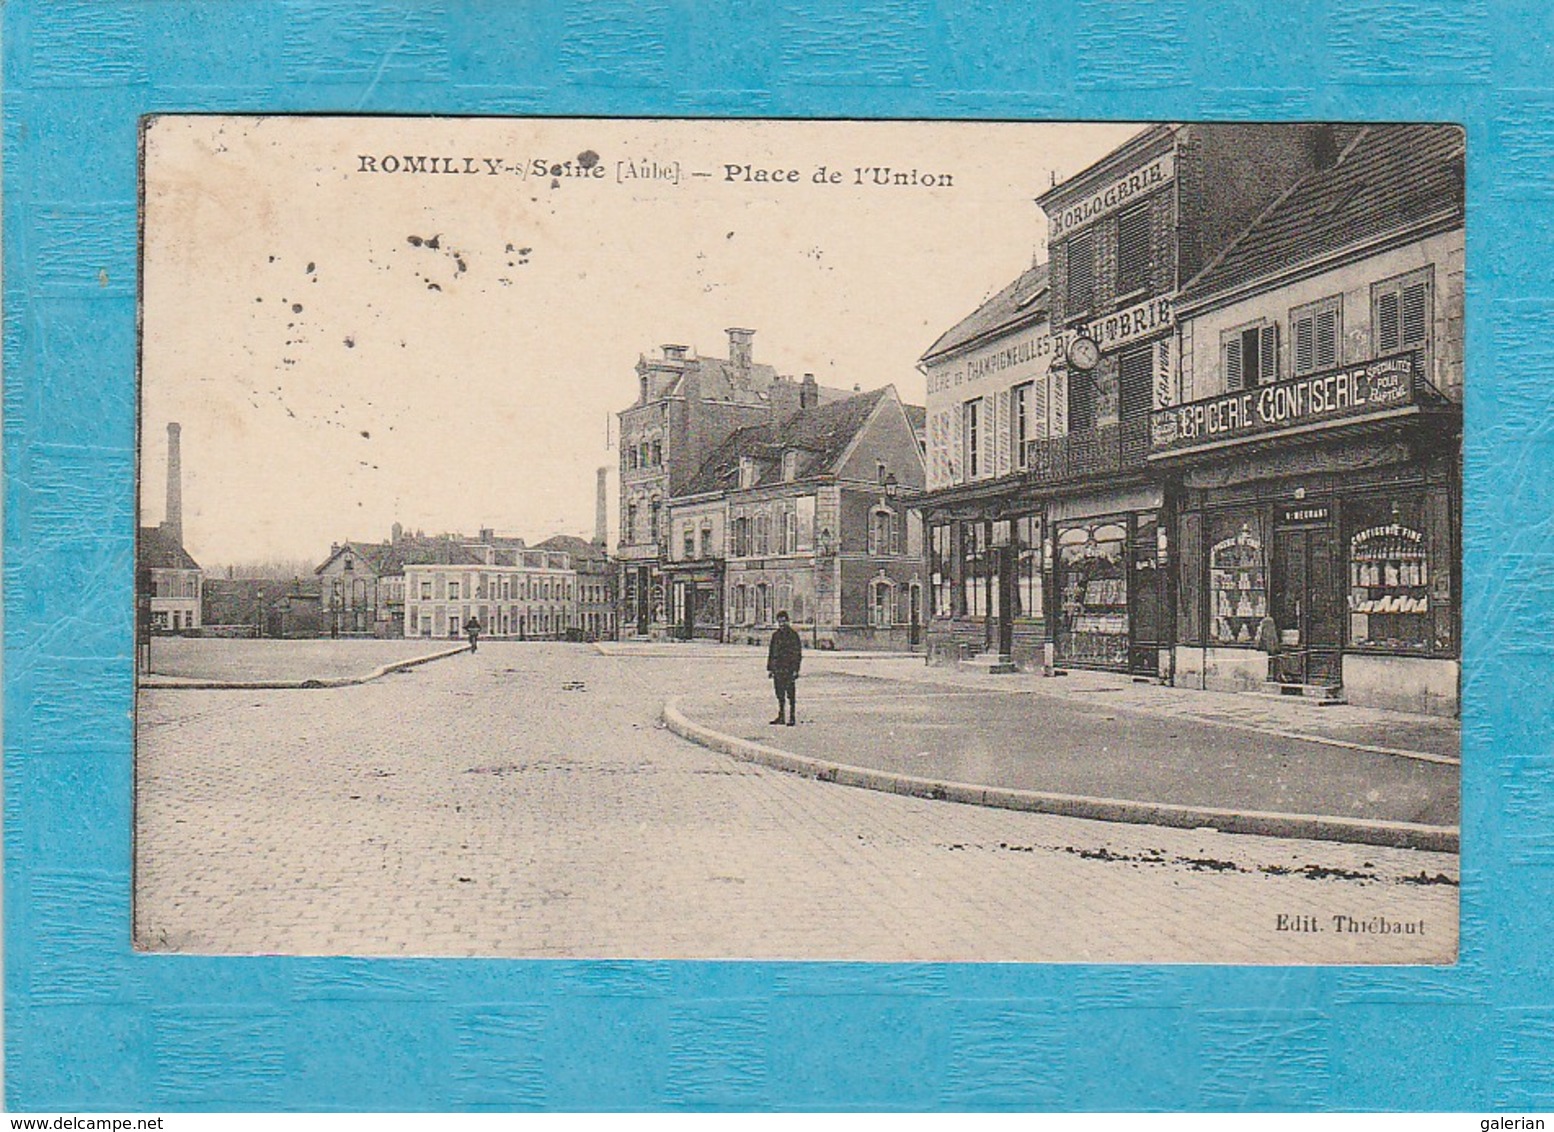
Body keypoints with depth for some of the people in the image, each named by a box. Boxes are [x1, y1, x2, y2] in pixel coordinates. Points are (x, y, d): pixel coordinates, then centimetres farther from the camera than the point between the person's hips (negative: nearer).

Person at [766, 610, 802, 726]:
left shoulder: (793, 635, -3)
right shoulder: (775, 635, 12)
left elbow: (798, 653, -4)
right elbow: (771, 652, 17)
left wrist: (796, 670, -11)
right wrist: (769, 668, 12)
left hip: (789, 669, -5)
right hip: (777, 669, 5)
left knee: (790, 694, -3)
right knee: (779, 695, 10)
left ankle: (791, 718, 2)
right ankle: (780, 717, 17)